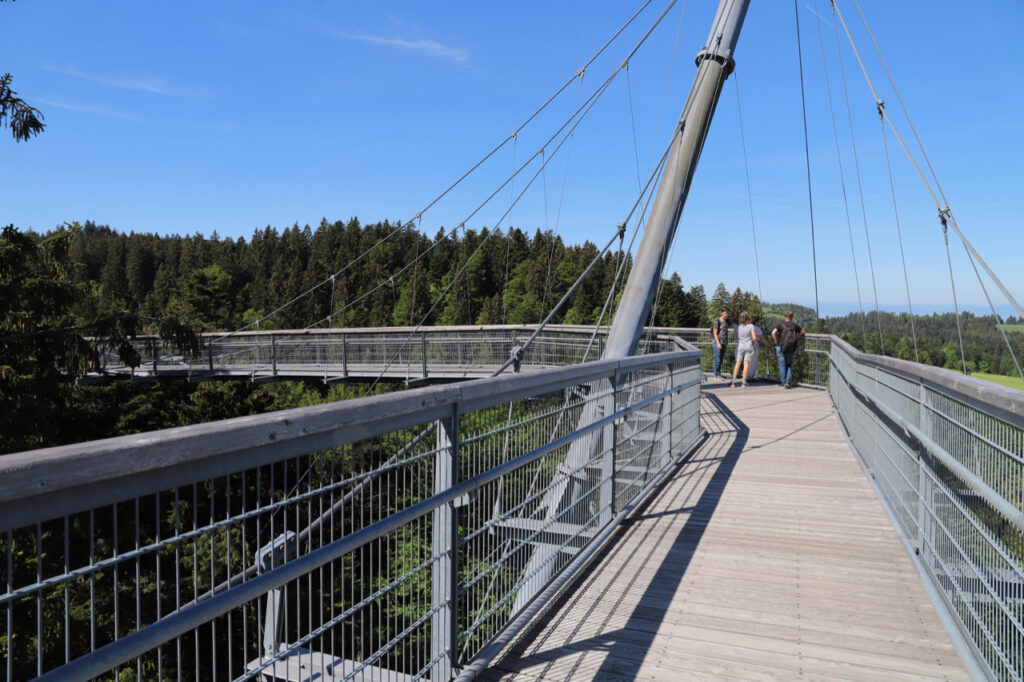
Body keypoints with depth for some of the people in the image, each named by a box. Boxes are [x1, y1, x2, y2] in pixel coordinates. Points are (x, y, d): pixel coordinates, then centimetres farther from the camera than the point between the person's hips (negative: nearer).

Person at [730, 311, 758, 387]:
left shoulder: (737, 327, -2)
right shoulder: (751, 326, -7)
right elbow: (754, 338, -8)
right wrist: (753, 343, 12)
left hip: (740, 346, 1)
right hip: (749, 346, -1)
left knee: (738, 364, 6)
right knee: (746, 364, 1)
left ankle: (733, 382, 2)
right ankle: (744, 382, -3)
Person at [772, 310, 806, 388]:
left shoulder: (781, 324, -3)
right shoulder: (794, 325, 6)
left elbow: (773, 333, -16)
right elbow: (803, 332, 20)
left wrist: (776, 342, -4)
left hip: (781, 347, -2)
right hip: (790, 349, 2)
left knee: (782, 365, 6)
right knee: (789, 365, 12)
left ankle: (783, 382, 10)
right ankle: (788, 382, -1)